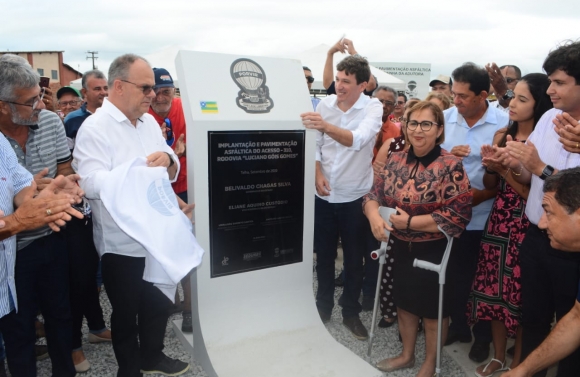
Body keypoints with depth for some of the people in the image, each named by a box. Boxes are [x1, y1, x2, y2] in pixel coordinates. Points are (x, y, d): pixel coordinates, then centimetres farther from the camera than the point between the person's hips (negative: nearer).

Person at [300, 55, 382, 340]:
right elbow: (315, 144, 3)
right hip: (324, 195, 3)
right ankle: (323, 307, 35)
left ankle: (351, 313, 30)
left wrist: (326, 125, -43)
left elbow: (358, 140, -29)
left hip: (355, 196, -2)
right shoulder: (324, 104, -1)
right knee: (324, 256, 15)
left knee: (354, 260, 11)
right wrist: (318, 174, -12)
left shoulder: (373, 107, -11)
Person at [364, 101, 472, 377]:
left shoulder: (450, 166, -18)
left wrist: (410, 222, -24)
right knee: (404, 302, 20)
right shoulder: (396, 160, 0)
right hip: (401, 247, 5)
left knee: (432, 310, 14)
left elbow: (458, 215, -23)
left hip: (434, 252, -5)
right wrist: (374, 215, -20)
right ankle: (407, 355, 43)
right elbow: (374, 193, 2)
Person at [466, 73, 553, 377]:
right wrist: (490, 166, -9)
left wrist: (506, 170, -21)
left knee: (520, 294, 5)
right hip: (498, 221, 5)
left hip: (526, 227, -5)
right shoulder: (501, 135, 7)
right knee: (494, 288, 12)